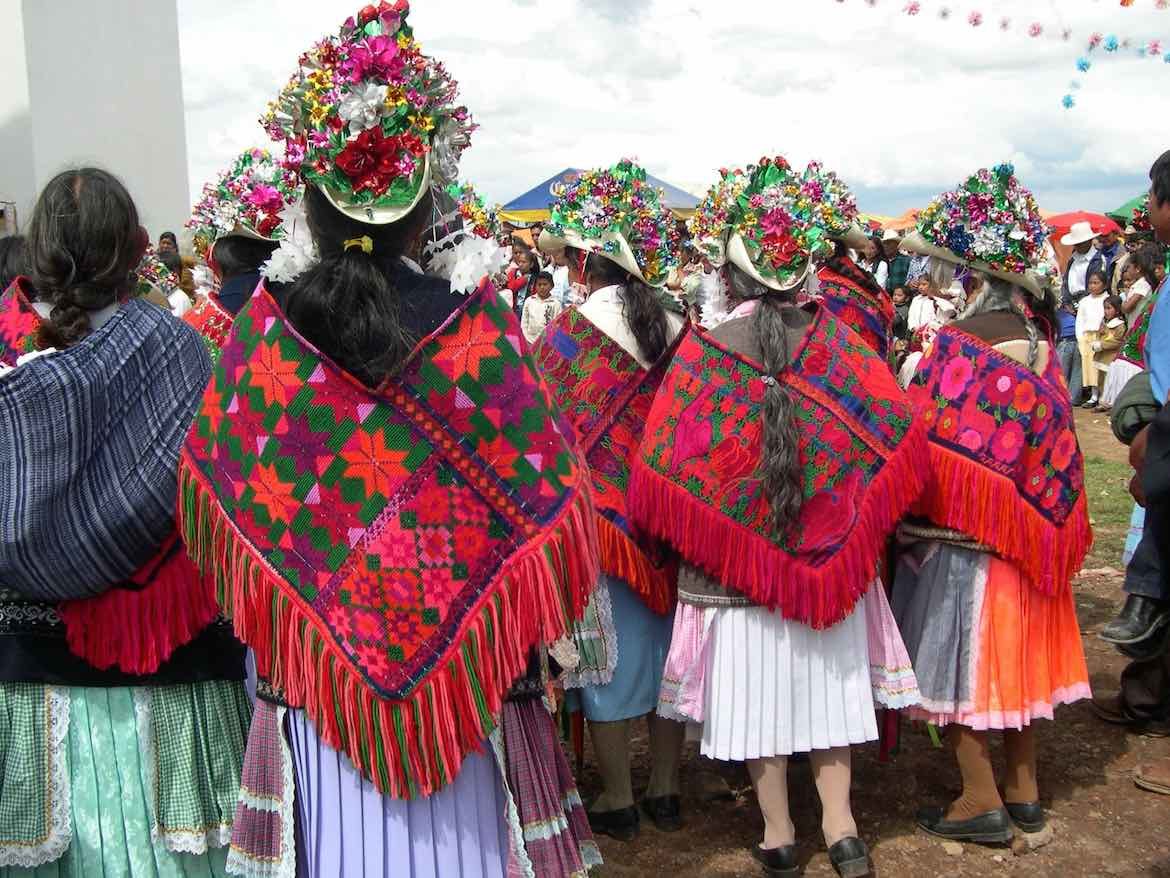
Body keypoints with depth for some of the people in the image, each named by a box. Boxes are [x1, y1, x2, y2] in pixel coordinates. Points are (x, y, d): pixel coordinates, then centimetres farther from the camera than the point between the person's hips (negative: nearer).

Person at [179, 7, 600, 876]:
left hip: (313, 643, 2)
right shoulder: (477, 322, -12)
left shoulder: (265, 323, -7)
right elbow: (545, 482, -8)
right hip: (458, 643, -1)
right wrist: (525, 624, 7)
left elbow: (213, 474, 2)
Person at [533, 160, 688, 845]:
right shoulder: (680, 331, -2)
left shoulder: (570, 335, -13)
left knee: (610, 654, 9)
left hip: (599, 518, -4)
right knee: (665, 646, 16)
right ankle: (666, 791, 28)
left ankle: (618, 801, 21)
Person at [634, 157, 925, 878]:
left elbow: (660, 474, -13)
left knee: (756, 691, 10)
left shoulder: (703, 352, -12)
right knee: (827, 682, 16)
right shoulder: (835, 337, -6)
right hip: (826, 551, 2)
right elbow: (900, 432, -5)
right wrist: (860, 518, 7)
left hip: (735, 557, -2)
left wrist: (694, 535, 4)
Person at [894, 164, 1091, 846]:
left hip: (961, 534, -7)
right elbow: (1053, 444, 8)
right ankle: (1024, 789, 28)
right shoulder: (1037, 341, 1)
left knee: (959, 660, 6)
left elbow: (925, 450, -19)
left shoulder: (961, 346, -20)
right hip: (1027, 534, 7)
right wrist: (1035, 525, 15)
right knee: (1015, 654, 17)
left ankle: (982, 802, 14)